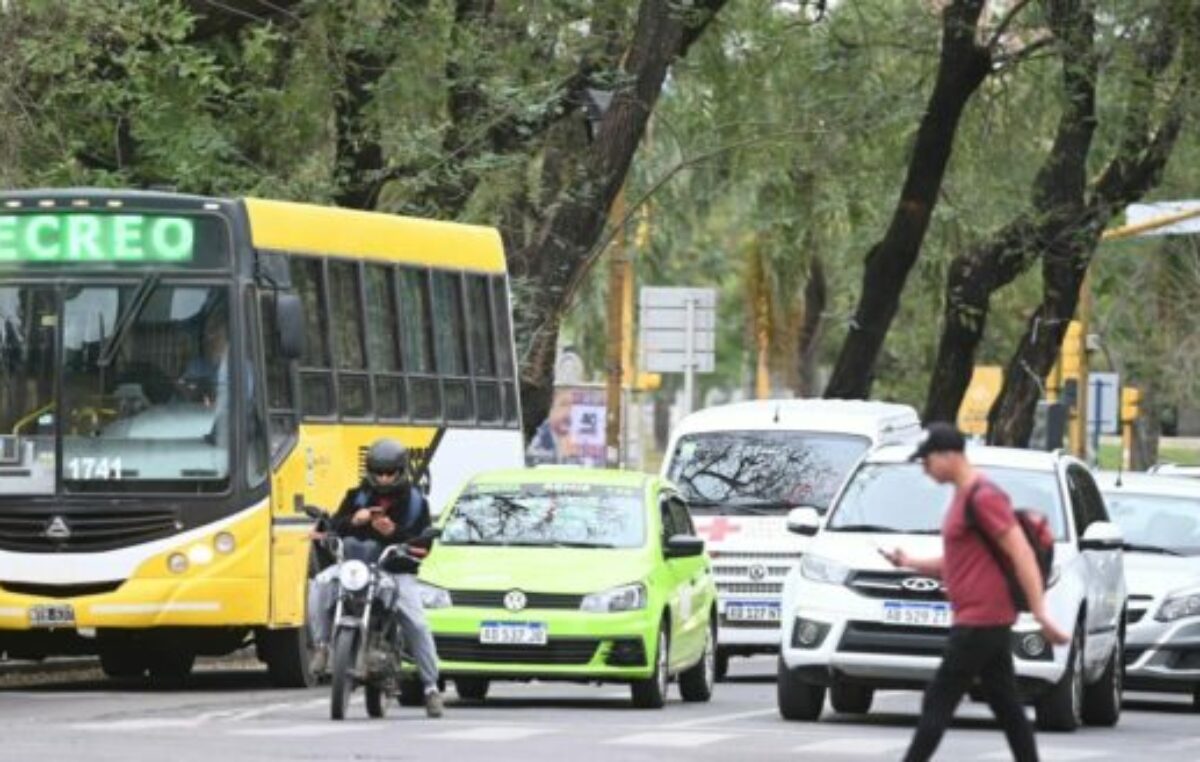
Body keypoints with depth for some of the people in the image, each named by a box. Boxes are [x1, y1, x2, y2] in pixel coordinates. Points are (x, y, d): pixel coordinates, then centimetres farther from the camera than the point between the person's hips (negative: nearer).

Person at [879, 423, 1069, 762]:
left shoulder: (982, 497, -15)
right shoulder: (962, 496, 16)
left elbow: (1022, 554, -19)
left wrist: (1040, 613, -22)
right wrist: (911, 563, 13)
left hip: (980, 620, -10)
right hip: (988, 622, 10)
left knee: (937, 706, -7)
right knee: (1008, 709, 9)